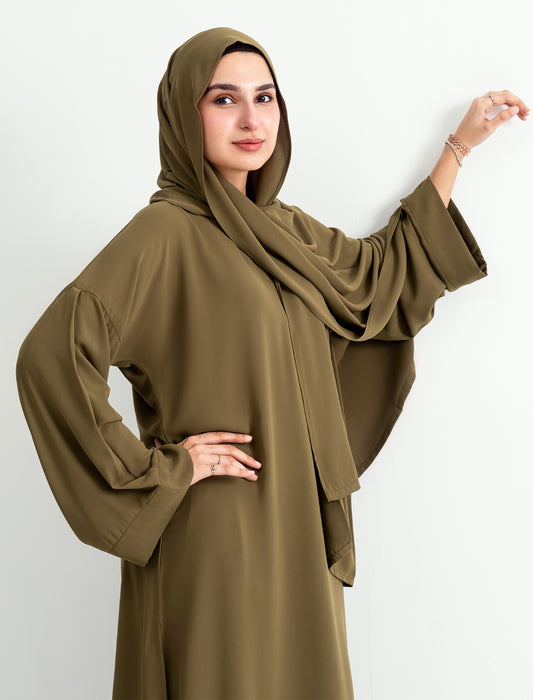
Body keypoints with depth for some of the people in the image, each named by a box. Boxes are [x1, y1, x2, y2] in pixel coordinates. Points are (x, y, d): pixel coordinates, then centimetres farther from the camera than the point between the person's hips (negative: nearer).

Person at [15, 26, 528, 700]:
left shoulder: (277, 228, 9)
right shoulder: (165, 230, -15)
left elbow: (380, 270, 22)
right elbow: (49, 355, -25)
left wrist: (461, 144, 22)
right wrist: (156, 467, -18)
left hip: (295, 523, 7)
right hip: (213, 532, -7)